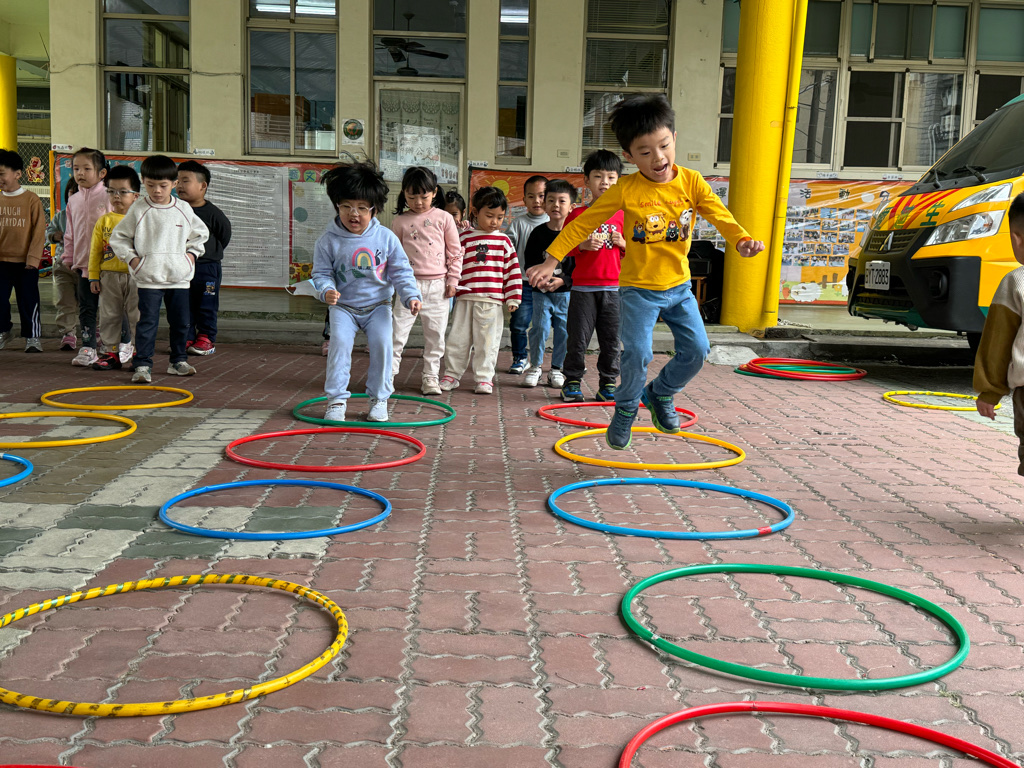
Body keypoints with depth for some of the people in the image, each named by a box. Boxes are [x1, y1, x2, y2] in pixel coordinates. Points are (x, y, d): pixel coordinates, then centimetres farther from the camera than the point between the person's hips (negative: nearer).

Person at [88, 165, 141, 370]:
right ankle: (109, 353, 17)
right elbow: (95, 251, 8)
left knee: (137, 316, 3)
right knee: (109, 316, 9)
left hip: (135, 276, -3)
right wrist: (93, 276, 4)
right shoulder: (104, 221, 6)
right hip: (110, 276, 3)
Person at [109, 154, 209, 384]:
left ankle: (178, 361, 24)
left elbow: (201, 233, 20)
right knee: (147, 322, -5)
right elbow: (118, 237, 7)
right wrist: (131, 257, -4)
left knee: (181, 322, 9)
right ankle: (143, 365, 1)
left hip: (179, 277, 3)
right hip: (148, 278, -3)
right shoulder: (138, 210, -1)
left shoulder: (184, 209, 5)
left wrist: (192, 253, 6)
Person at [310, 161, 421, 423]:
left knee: (382, 343, -13)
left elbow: (401, 271, 0)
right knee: (339, 342, -18)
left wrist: (411, 296, -13)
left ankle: (379, 398, 5)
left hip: (378, 305, 1)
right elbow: (321, 272, -2)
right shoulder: (329, 240, -7)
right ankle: (336, 399, -6)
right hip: (343, 306, 0)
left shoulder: (386, 237, -6)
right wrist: (326, 290, -22)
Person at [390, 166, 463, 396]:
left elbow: (455, 251, 5)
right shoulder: (400, 221, 5)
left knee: (435, 334, 6)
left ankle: (430, 377, 17)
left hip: (437, 285, 0)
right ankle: (388, 373, 4)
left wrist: (453, 279, 1)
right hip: (410, 284, 0)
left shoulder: (444, 218, 2)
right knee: (398, 330, -4)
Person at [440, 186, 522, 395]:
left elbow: (513, 270, 8)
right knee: (458, 339, 6)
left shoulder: (504, 241, 7)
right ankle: (451, 375, 19)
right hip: (465, 298, 0)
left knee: (487, 342, 4)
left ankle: (484, 378, 14)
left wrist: (513, 298, 4)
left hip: (492, 301, 0)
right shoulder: (464, 238, 6)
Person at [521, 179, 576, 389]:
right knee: (539, 328, -1)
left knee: (564, 330, 4)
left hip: (566, 292, 0)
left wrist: (563, 280, -16)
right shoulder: (538, 233, 1)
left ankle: (556, 369, 18)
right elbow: (529, 263, 2)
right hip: (541, 292, 0)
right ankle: (535, 366, 14)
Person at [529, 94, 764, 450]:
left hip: (678, 286, 4)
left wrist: (741, 239, -27)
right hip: (638, 289, -3)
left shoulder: (692, 182, -4)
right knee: (638, 353, -13)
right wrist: (552, 259, -14)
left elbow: (719, 214, -6)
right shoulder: (625, 190, -11)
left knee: (697, 349, 1)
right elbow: (583, 223, -8)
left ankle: (660, 393, 27)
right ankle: (626, 408, 15)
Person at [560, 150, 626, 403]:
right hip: (583, 288, -2)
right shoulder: (578, 214, 4)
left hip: (613, 288, 2)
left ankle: (608, 384, 17)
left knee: (611, 340, 6)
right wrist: (582, 245, -14)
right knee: (578, 338, 2)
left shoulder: (622, 215, 9)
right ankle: (572, 381, 16)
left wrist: (622, 243, -6)